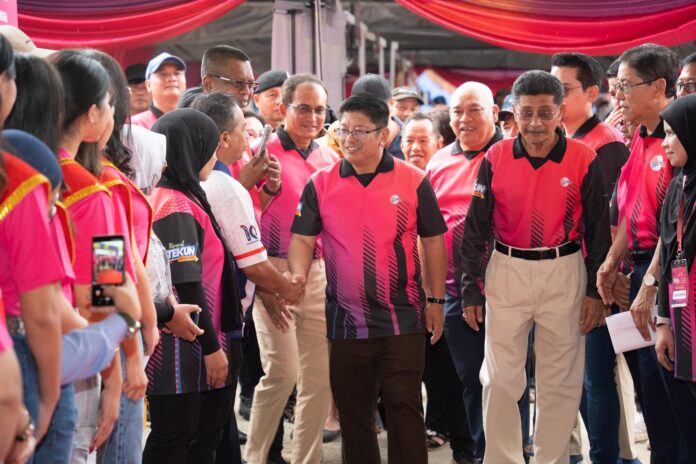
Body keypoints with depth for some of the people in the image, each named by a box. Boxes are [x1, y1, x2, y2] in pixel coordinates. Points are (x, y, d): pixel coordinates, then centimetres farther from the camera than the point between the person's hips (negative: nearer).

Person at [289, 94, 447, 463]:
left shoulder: (414, 182, -1)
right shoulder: (321, 184, 2)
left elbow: (433, 242, 4)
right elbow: (302, 238, 0)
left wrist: (436, 300, 2)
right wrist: (298, 276, -20)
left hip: (403, 318, -2)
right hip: (345, 320, 2)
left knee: (404, 408, -1)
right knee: (353, 412, 12)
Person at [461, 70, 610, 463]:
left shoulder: (584, 161, -6)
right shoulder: (496, 159, -4)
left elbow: (598, 229, 0)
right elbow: (476, 227, 1)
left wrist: (595, 291, -2)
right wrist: (470, 289, -1)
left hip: (564, 273, 0)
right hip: (507, 272, 1)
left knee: (561, 380, 7)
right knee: (500, 378, 3)